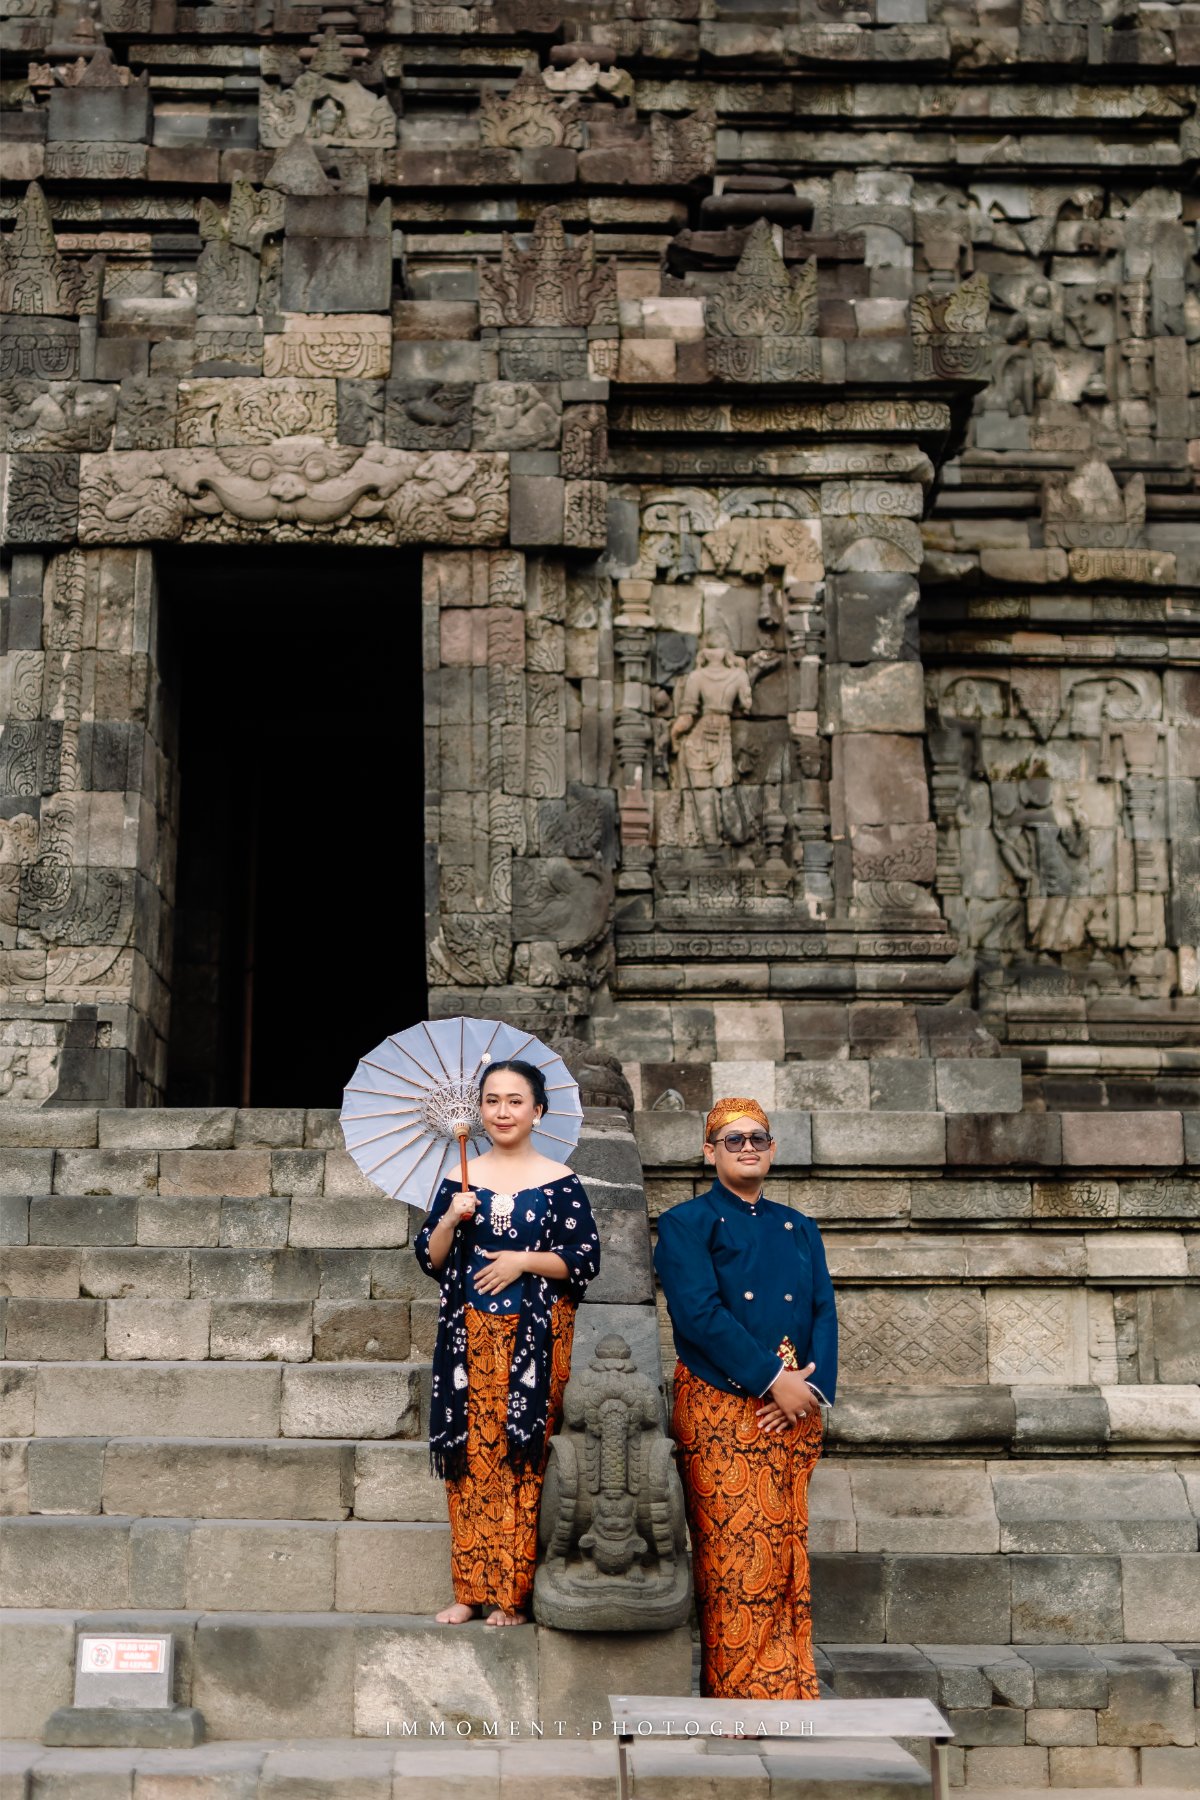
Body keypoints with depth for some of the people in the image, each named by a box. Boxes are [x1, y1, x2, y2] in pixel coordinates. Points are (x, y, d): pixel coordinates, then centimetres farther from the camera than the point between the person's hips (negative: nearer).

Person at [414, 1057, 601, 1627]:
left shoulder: (560, 1182, 1)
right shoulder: (461, 1179, 8)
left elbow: (585, 1259, -2)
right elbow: (429, 1259, 9)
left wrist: (523, 1260, -12)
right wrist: (450, 1219, -9)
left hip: (534, 1338, -2)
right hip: (469, 1335, 3)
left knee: (522, 1458, -3)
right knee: (470, 1456, 3)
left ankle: (512, 1593, 6)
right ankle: (471, 1588, 13)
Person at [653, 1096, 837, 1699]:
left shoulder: (799, 1228, 17)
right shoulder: (686, 1224, 1)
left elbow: (823, 1312, 9)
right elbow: (699, 1314, -11)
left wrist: (812, 1386, -9)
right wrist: (773, 1380, -16)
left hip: (793, 1409, 4)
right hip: (720, 1408, -4)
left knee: (788, 1550, 5)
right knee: (735, 1552, -6)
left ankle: (787, 1684, 13)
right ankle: (736, 1692, 3)